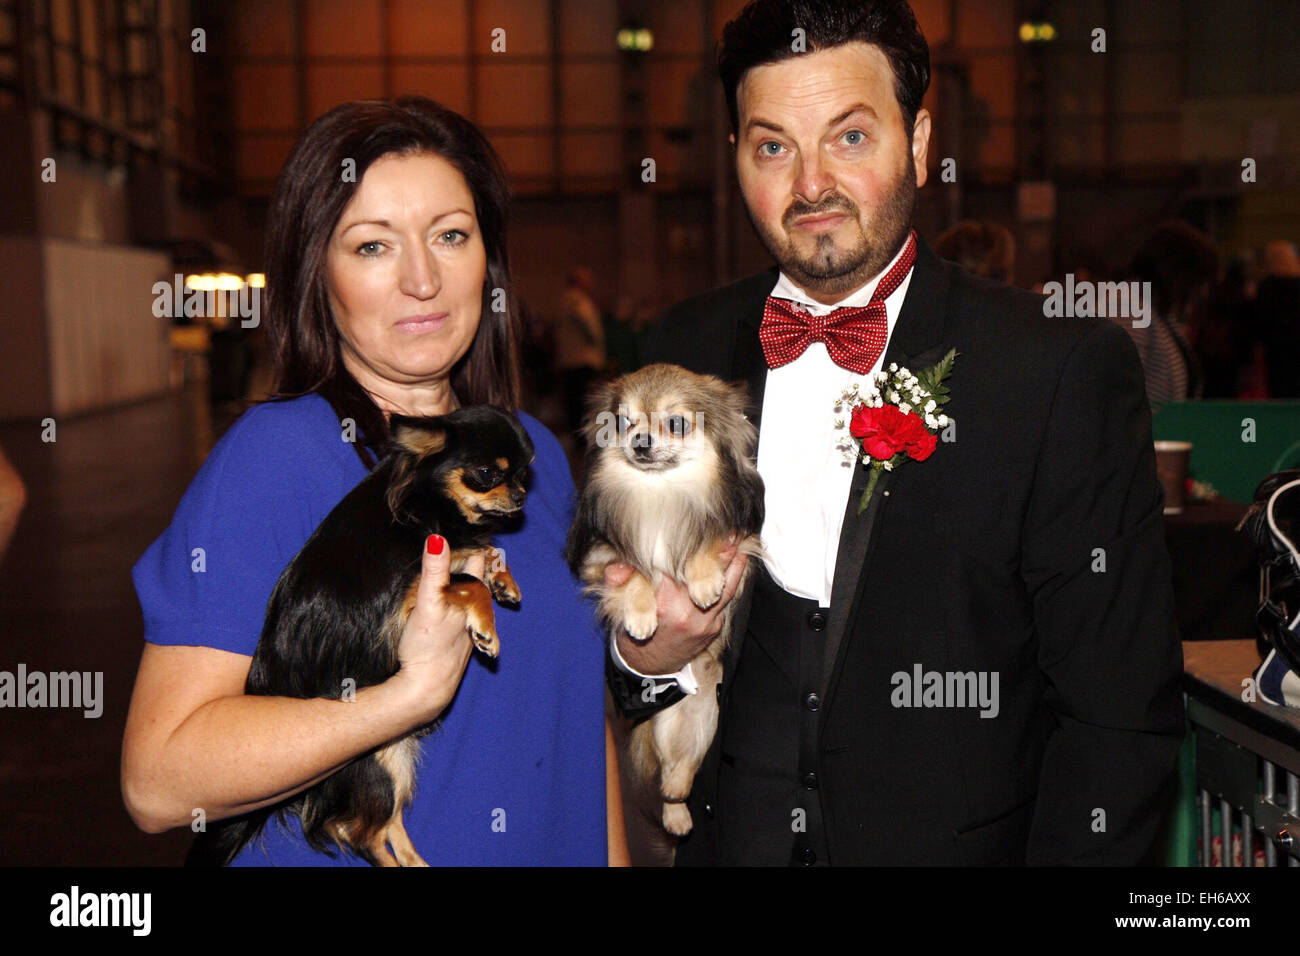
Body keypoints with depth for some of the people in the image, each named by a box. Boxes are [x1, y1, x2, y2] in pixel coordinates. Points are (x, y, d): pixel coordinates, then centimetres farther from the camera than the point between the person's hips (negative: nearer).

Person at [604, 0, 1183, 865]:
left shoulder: (1068, 370, -17)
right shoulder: (688, 350, -4)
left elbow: (1122, 713, -14)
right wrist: (644, 657, -15)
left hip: (958, 842, -3)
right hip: (726, 840, 4)